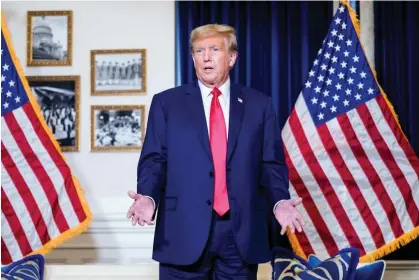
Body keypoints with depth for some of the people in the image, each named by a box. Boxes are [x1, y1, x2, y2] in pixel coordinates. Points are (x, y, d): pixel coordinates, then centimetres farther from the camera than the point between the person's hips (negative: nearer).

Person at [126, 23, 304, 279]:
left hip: (243, 233, 1)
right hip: (184, 232, -1)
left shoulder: (259, 105, 10)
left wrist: (280, 201, -11)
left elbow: (271, 164, 7)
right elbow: (154, 160, 3)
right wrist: (148, 197, -15)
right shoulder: (166, 103, 8)